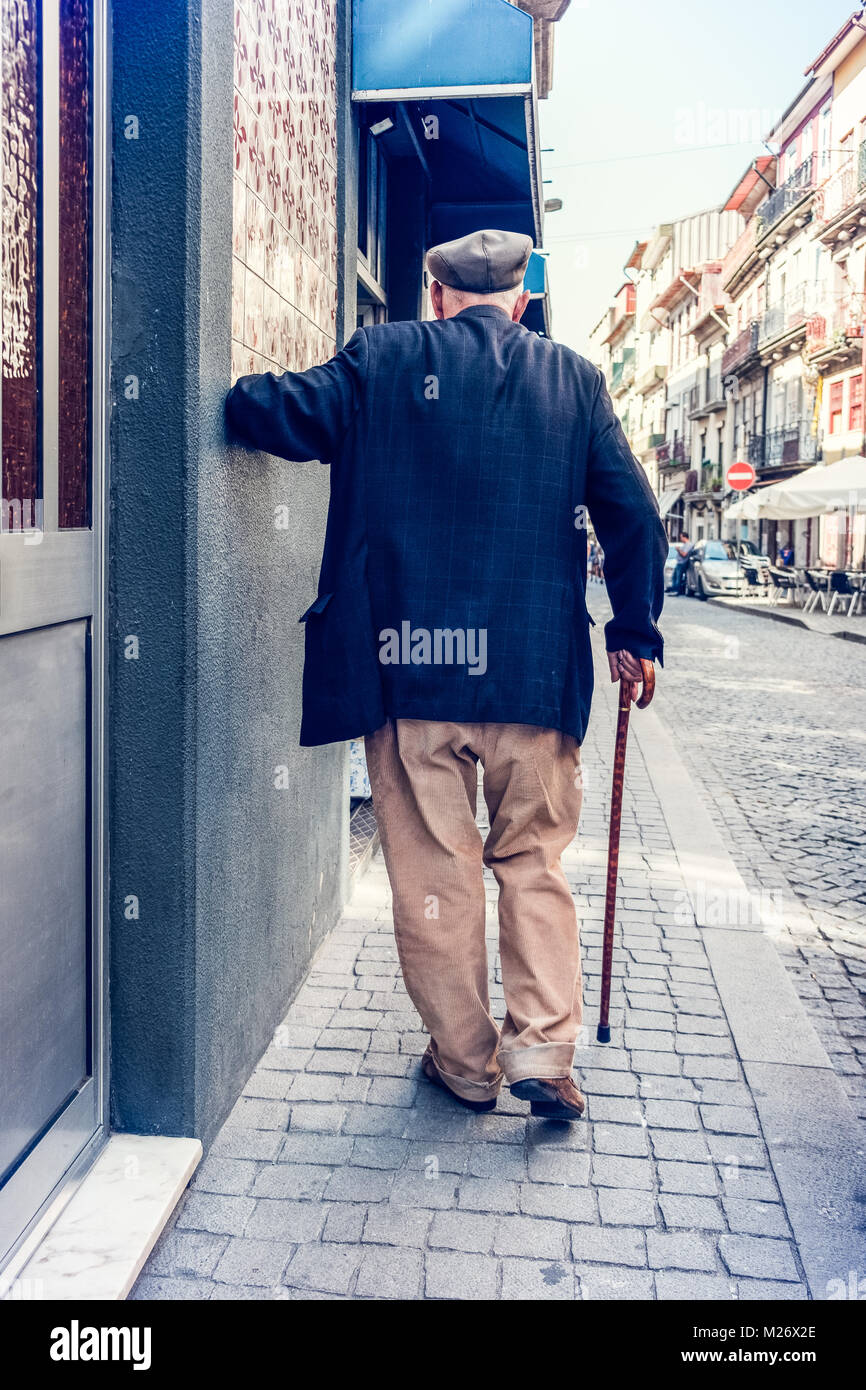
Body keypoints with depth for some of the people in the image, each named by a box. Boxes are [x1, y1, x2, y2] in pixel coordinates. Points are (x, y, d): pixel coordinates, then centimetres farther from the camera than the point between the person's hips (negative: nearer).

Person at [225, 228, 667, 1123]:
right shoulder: (574, 380, 10)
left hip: (408, 661, -1)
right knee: (534, 863, 15)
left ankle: (465, 1061, 20)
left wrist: (235, 395, 18)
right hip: (535, 669, 2)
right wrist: (634, 630, 16)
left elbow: (285, 415, -4)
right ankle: (543, 1049, 10)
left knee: (433, 872, 9)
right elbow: (632, 513, 8)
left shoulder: (383, 359, 4)